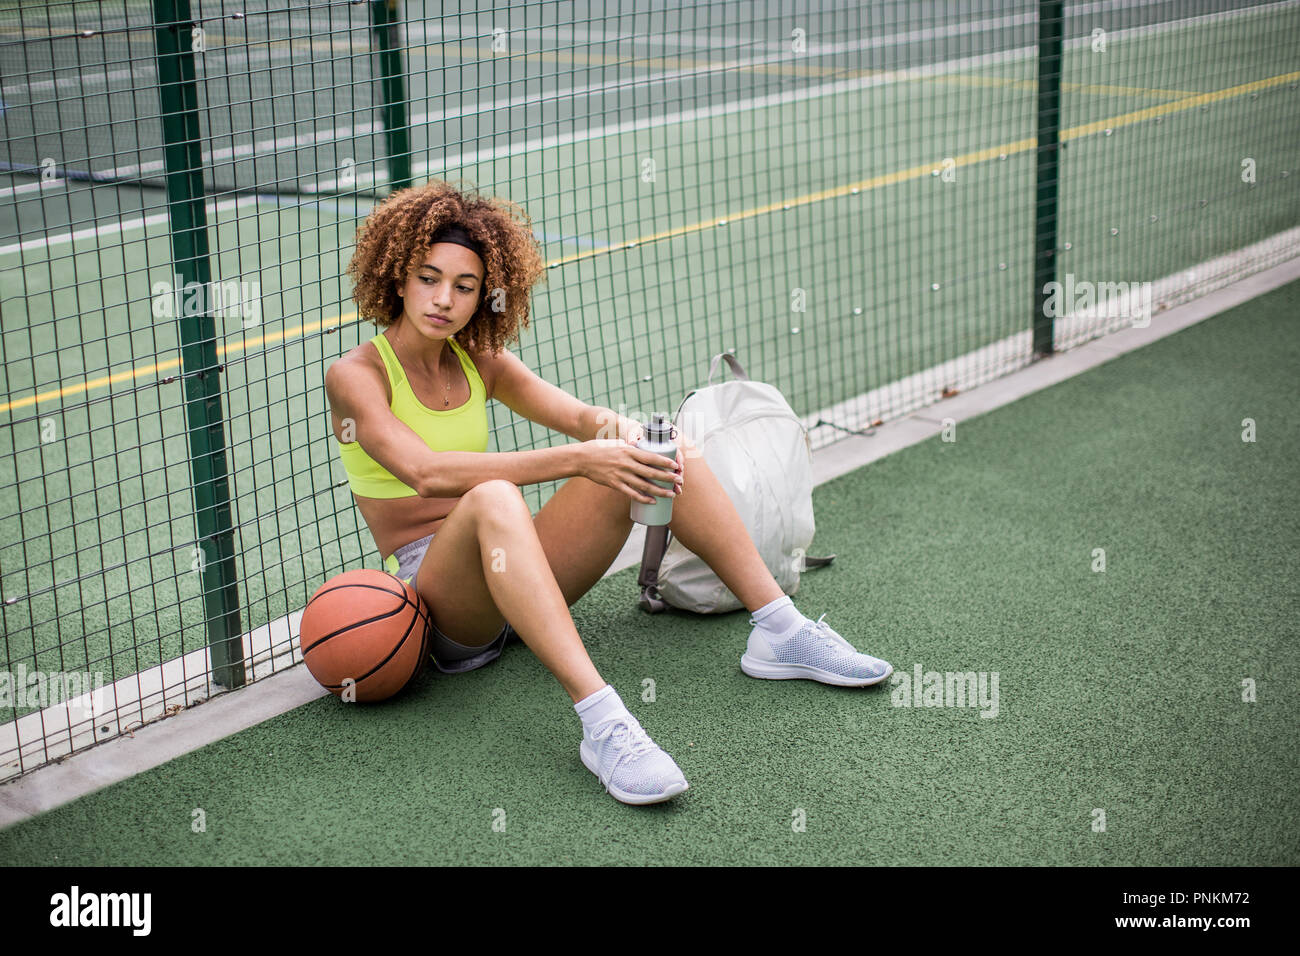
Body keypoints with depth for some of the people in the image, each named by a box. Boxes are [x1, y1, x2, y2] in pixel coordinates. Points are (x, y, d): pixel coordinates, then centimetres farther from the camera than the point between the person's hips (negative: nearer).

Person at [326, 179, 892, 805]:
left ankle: (780, 631, -10)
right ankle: (600, 719, -50)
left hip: (513, 577, 6)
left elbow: (579, 416, 3)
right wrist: (574, 460, -34)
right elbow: (427, 472, -26)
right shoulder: (355, 376, -8)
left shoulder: (477, 361, 11)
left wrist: (606, 424, -24)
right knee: (493, 498, -40)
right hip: (432, 594, -6)